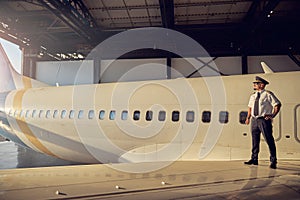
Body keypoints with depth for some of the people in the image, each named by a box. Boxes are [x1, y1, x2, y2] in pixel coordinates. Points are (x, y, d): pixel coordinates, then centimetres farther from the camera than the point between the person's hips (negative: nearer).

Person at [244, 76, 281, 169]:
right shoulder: (253, 96, 14)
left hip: (264, 120, -6)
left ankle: (273, 161, 5)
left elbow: (277, 104, -5)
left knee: (269, 140, -4)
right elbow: (250, 107, 24)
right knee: (255, 140, 10)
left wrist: (272, 115, -12)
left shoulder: (268, 94, -5)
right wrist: (248, 117, 15)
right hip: (254, 120, 6)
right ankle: (254, 159, 20)